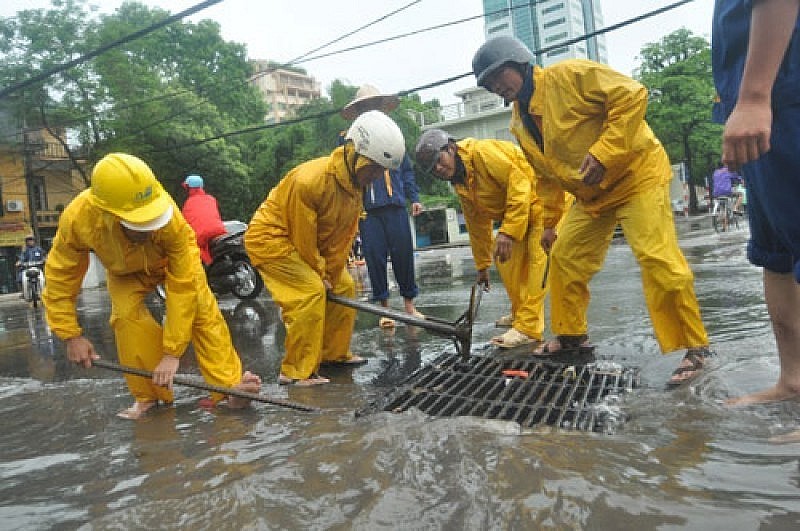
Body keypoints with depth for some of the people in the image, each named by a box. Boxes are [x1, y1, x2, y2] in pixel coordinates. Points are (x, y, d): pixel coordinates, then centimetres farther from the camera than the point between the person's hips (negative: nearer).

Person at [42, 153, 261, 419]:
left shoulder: (170, 218, -44)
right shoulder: (77, 218, -37)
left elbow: (183, 287, -39)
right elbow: (60, 277, -20)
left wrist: (172, 353, -38)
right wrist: (71, 335, -20)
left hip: (173, 260, -1)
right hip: (124, 271, 1)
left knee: (202, 309, -18)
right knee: (126, 315, -22)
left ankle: (230, 386, -9)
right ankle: (148, 396, -5)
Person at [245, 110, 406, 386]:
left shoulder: (355, 183, -4)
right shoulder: (309, 179, -31)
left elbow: (343, 237, -1)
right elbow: (303, 237, -24)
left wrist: (330, 275, -3)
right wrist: (320, 275, -12)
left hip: (310, 244, 9)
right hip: (270, 237, -9)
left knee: (344, 288, 9)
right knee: (311, 292, -23)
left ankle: (335, 353, 23)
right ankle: (296, 372, -12)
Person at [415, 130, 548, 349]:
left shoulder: (483, 152, -22)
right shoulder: (460, 184, 7)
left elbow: (520, 183, -29)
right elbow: (477, 225, 15)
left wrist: (508, 230, -32)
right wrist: (482, 265, 19)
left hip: (542, 201, -9)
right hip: (517, 214, 9)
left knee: (534, 260, -17)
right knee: (506, 260, 9)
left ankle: (528, 328, -16)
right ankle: (520, 316, 25)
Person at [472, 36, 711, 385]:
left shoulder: (569, 75, -17)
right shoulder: (520, 125, 6)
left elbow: (632, 95, -23)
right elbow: (547, 177, 15)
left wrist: (604, 153, -30)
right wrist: (549, 222, 14)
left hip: (636, 172, -8)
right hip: (590, 195, 8)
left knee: (657, 258, -18)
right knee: (565, 258, 8)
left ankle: (693, 347, -3)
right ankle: (570, 334, 26)